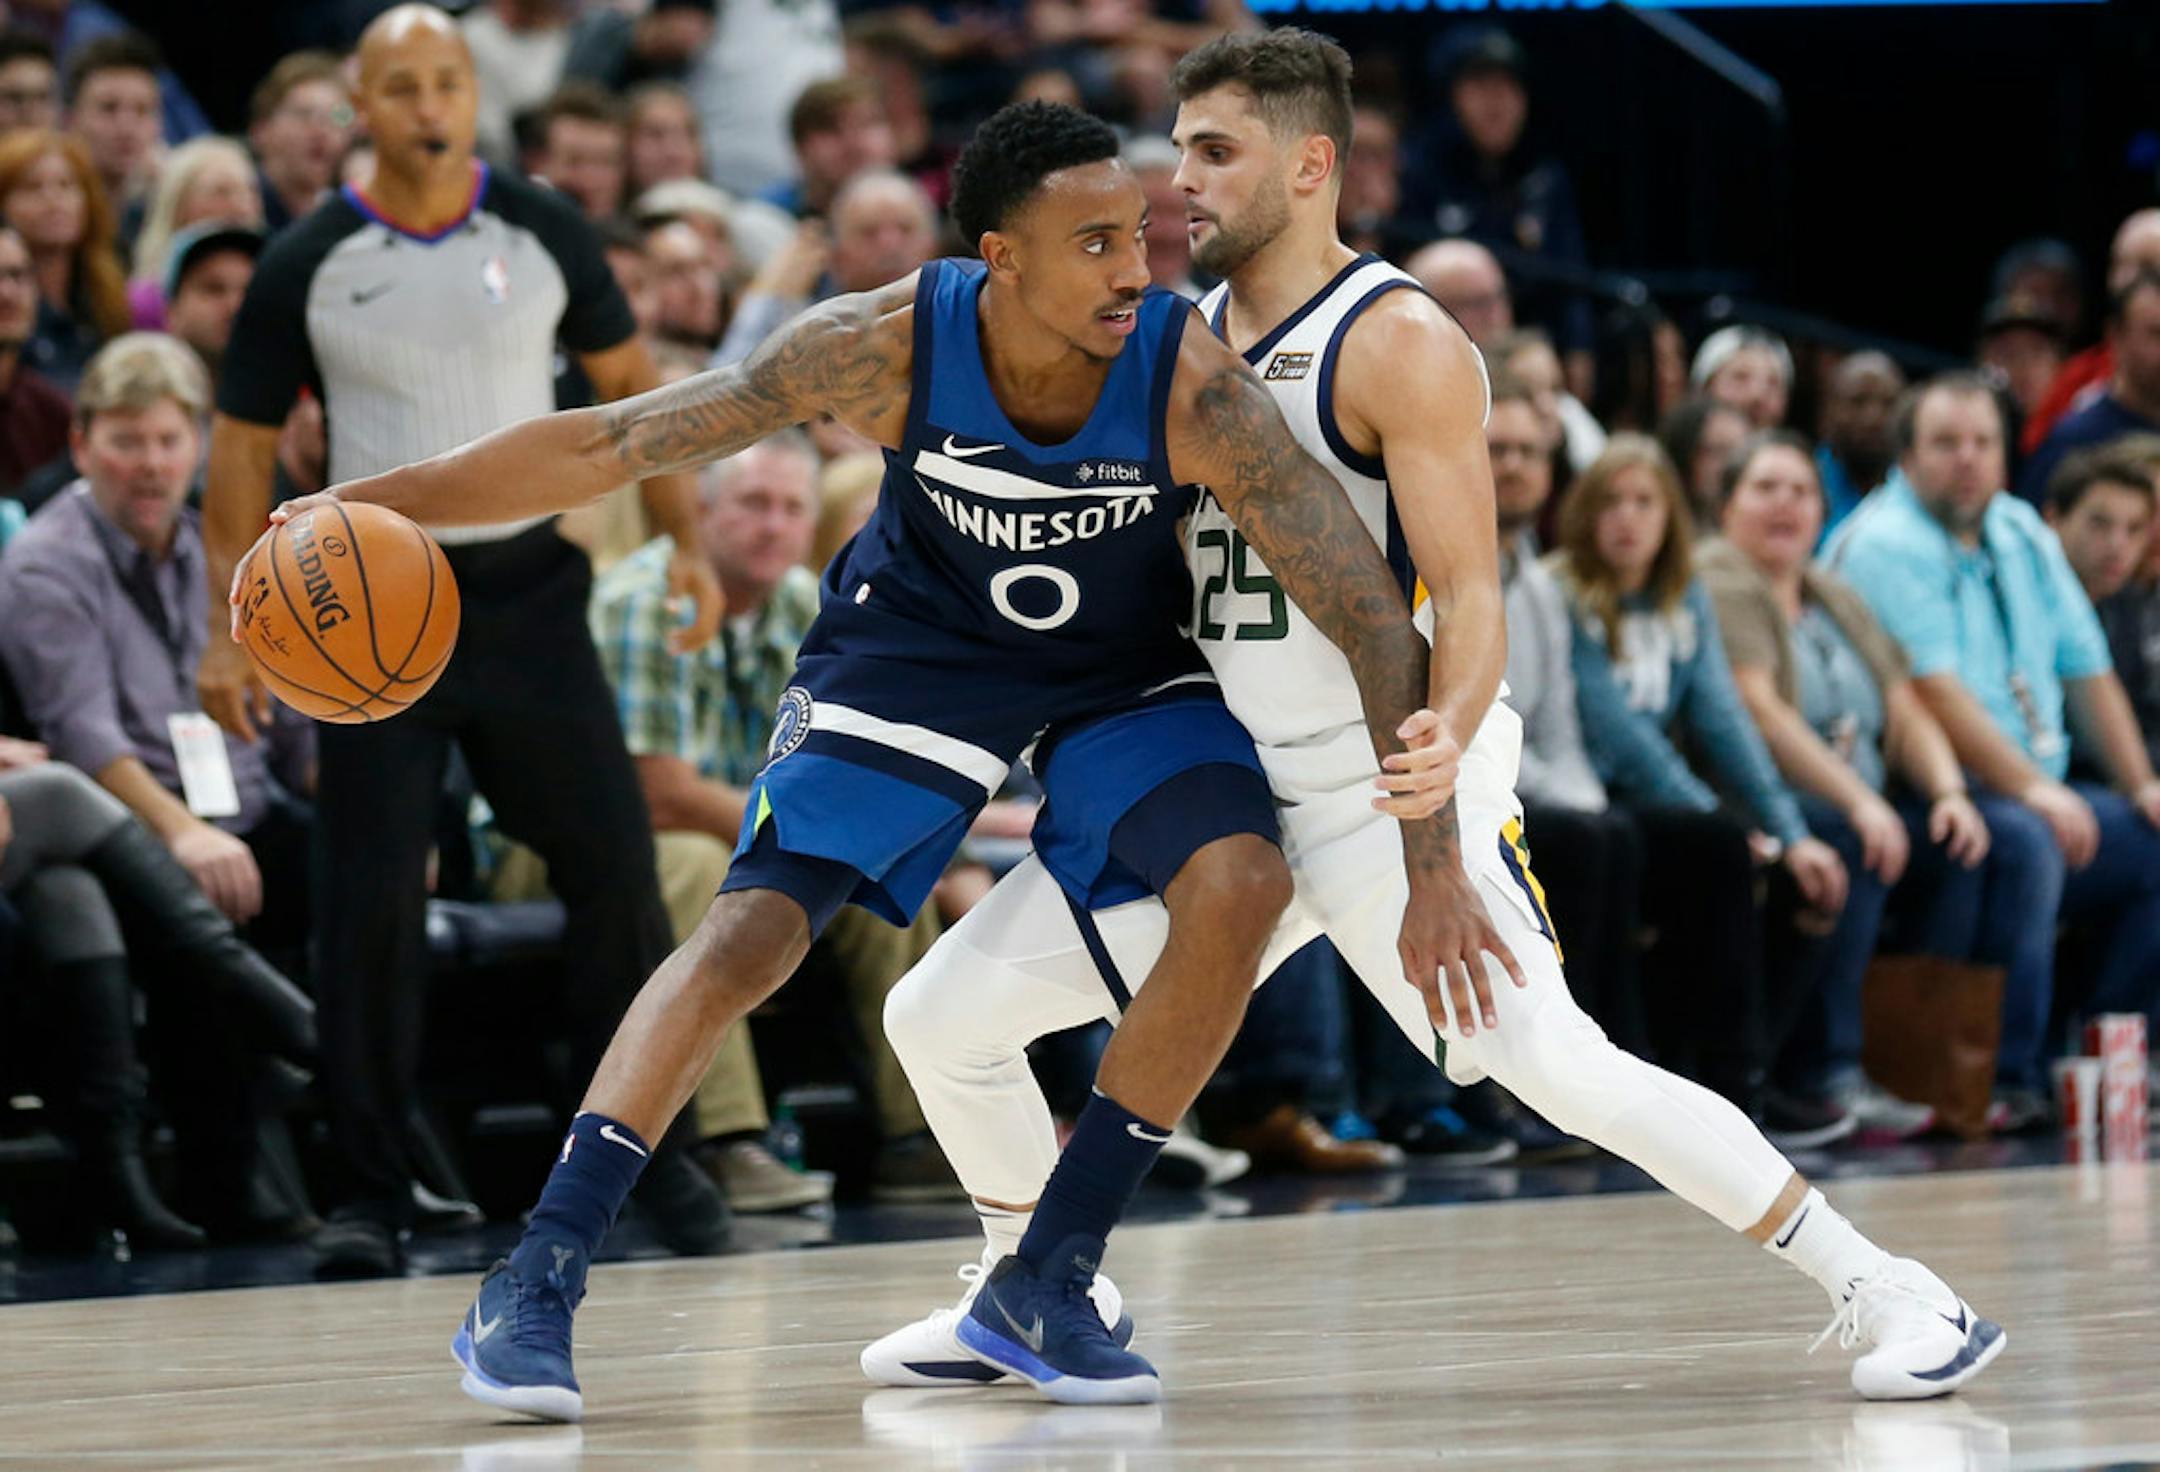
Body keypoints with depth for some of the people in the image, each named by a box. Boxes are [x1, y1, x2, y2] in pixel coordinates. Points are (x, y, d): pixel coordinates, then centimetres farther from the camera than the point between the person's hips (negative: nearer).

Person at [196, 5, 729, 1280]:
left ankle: (653, 1147, 15)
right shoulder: (309, 265, -3)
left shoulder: (543, 232, 1)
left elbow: (629, 382, 10)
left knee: (615, 868, 0)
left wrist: (687, 541, 0)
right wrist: (232, 631, -5)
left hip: (528, 588, 1)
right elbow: (245, 445, 2)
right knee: (372, 900, -5)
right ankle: (373, 1193, 4)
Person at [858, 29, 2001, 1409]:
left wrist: (1443, 743, -37)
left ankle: (1888, 1293, -13)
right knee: (942, 1013, 4)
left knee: (1563, 1068, -22)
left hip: (1391, 783, -7)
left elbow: (1470, 598, -18)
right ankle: (1031, 1294, 27)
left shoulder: (1399, 346, -13)